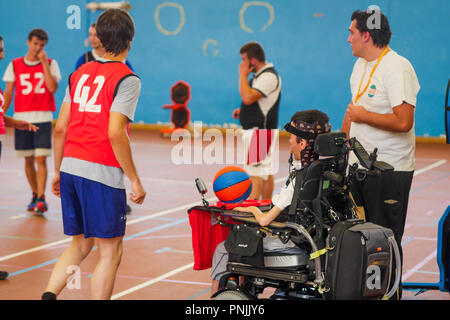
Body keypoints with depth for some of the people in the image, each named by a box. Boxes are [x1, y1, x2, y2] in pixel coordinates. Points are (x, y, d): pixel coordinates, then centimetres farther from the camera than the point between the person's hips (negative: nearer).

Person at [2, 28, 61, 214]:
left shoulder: (50, 64, 4)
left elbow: (53, 88, -11)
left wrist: (44, 63, -12)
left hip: (43, 118, -2)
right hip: (21, 118, 2)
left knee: (41, 159, -11)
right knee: (28, 160, 8)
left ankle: (41, 199, -12)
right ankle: (35, 195, 22)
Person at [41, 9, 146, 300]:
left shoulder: (79, 73, 11)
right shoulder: (127, 79, -8)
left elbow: (60, 128, 11)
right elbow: (115, 133, -18)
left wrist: (58, 171, 20)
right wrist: (135, 180, -11)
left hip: (70, 167, 7)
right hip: (103, 173, -7)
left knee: (81, 244, 19)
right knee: (110, 252, 6)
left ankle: (49, 294, 3)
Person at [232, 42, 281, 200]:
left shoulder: (269, 77, -17)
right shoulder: (260, 75, 16)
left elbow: (248, 97, -27)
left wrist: (243, 75, -14)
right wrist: (242, 110, 15)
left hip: (261, 130, -10)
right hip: (254, 129, 10)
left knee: (255, 170, -14)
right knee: (266, 172, 12)